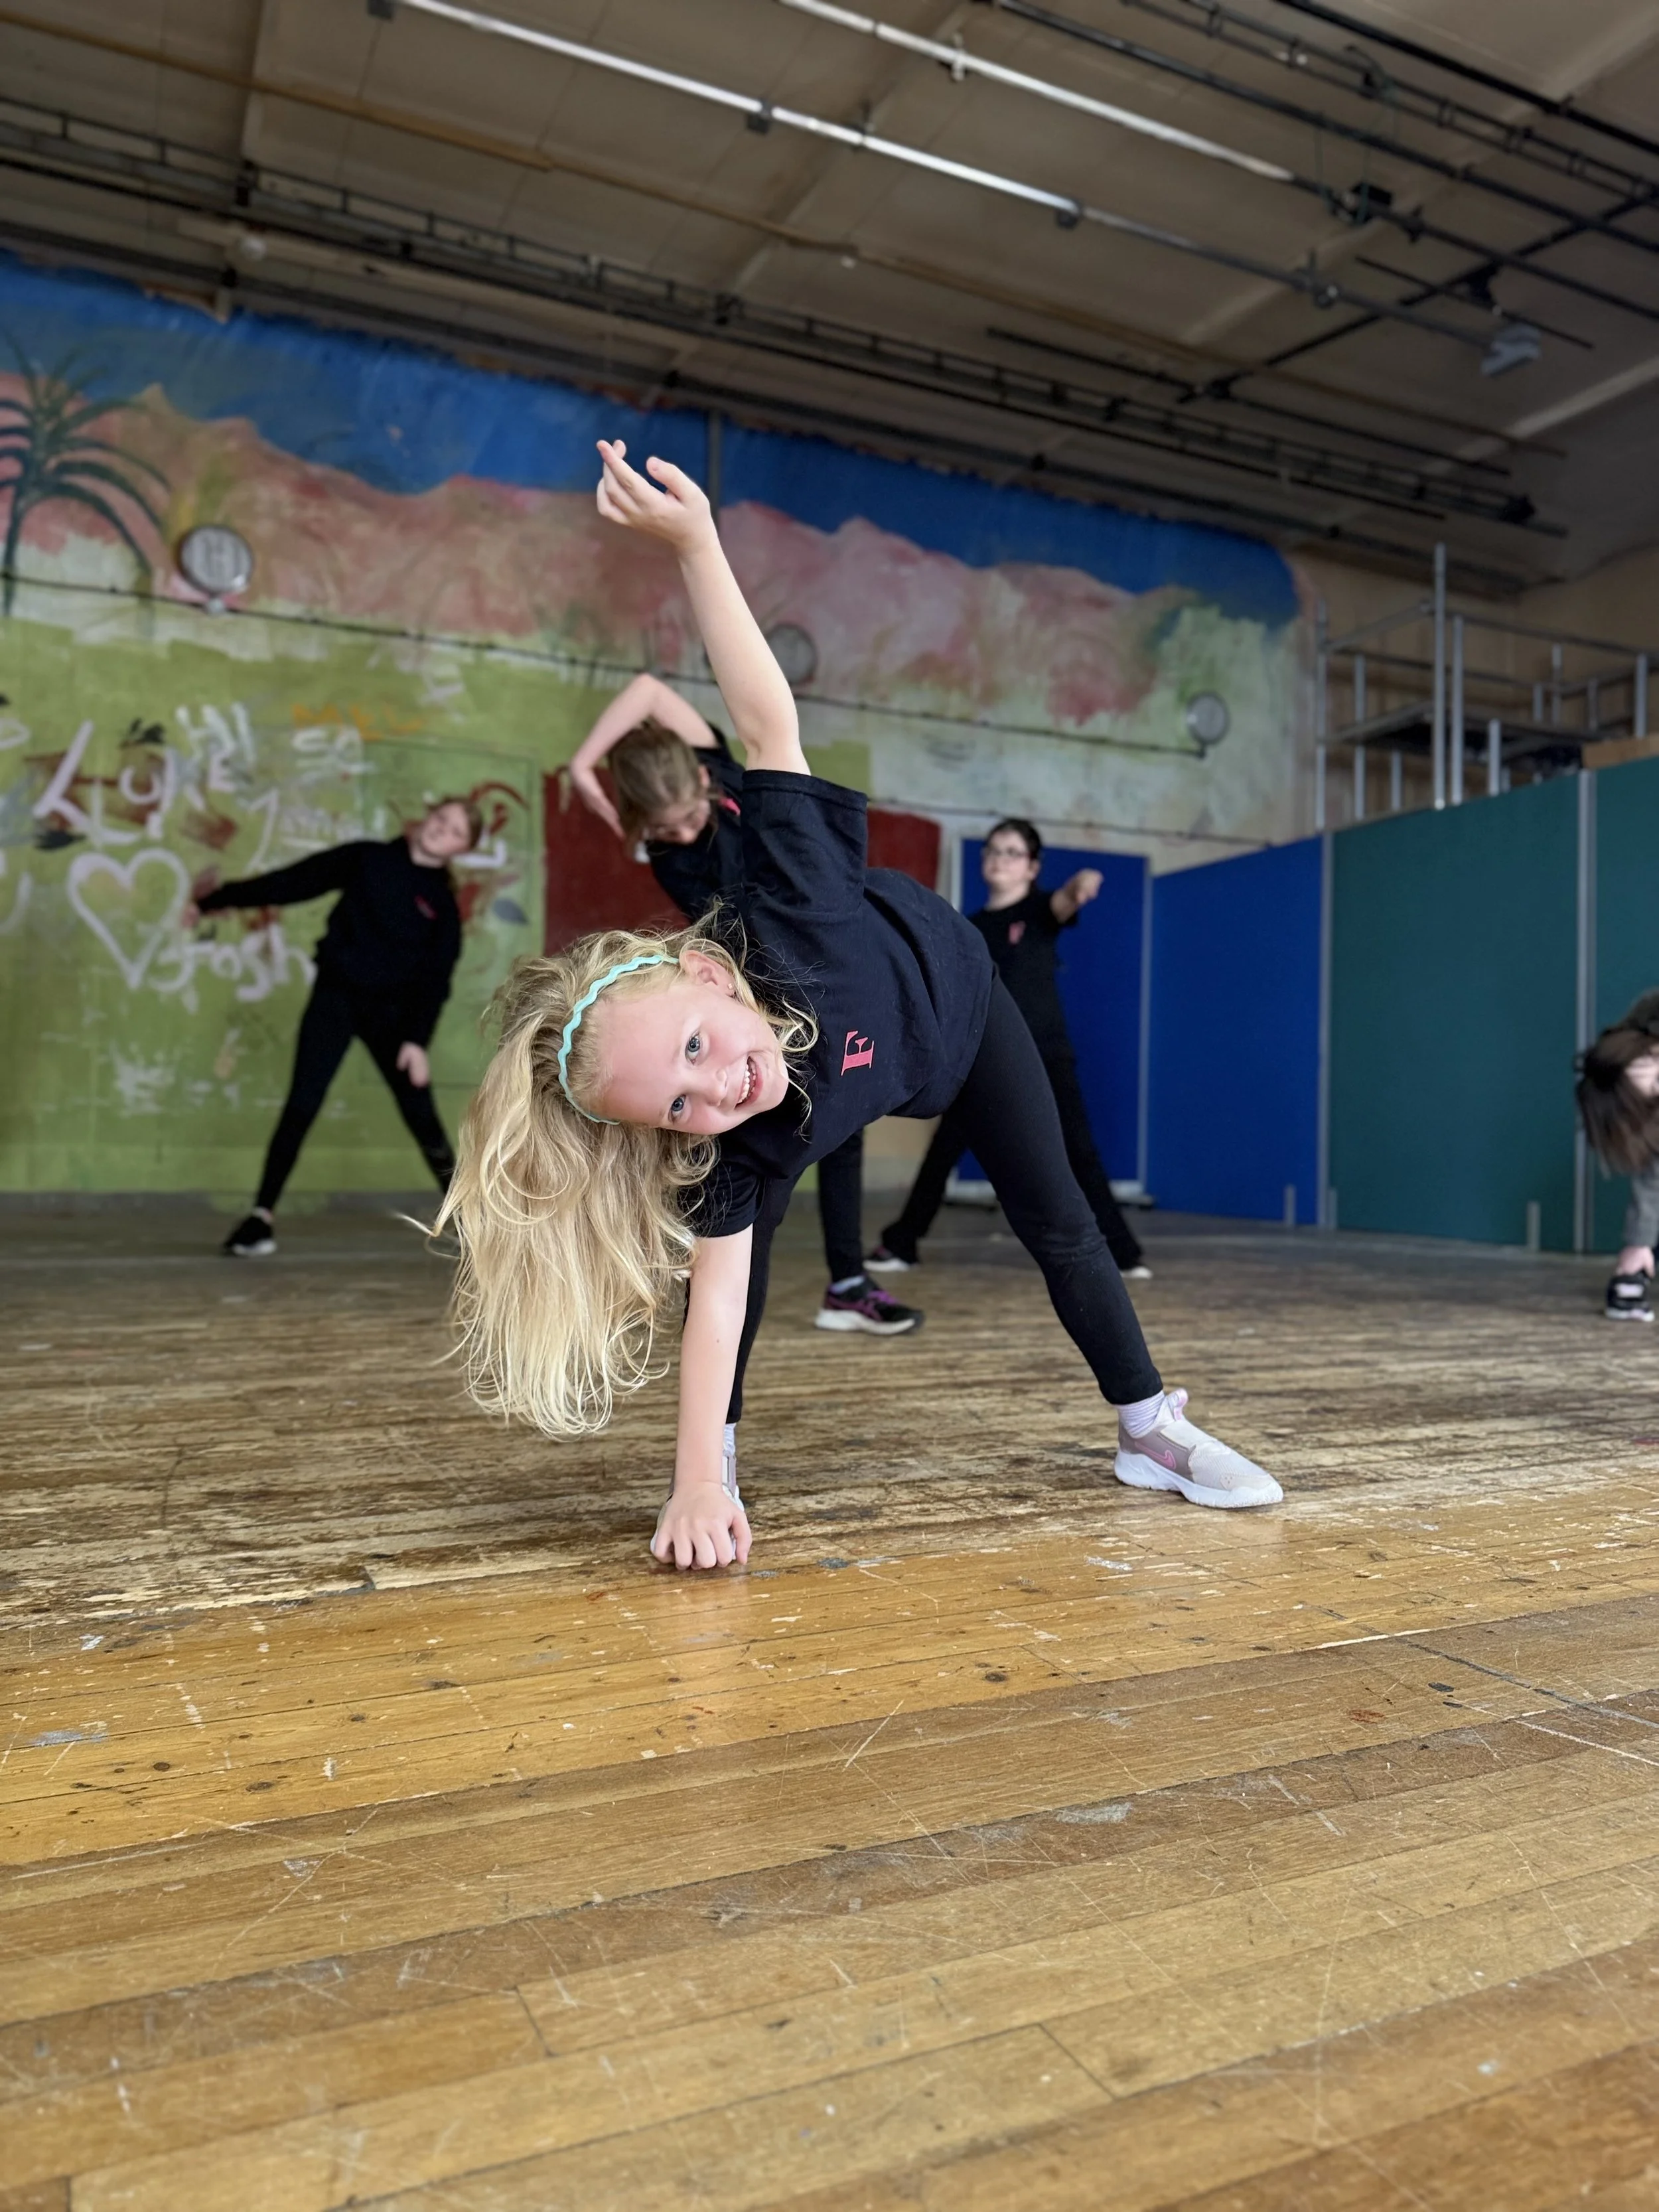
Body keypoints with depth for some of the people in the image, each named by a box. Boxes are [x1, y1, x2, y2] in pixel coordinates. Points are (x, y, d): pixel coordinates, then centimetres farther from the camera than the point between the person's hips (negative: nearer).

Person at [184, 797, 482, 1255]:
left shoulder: (443, 905, 1)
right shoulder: (365, 859, 1)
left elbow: (435, 980, -3)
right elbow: (291, 883, 2)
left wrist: (418, 1039, -15)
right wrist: (214, 901, 2)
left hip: (391, 1010, 1)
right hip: (336, 996, 0)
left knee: (421, 1114, 0)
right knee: (302, 1106, -11)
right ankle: (262, 1215, -4)